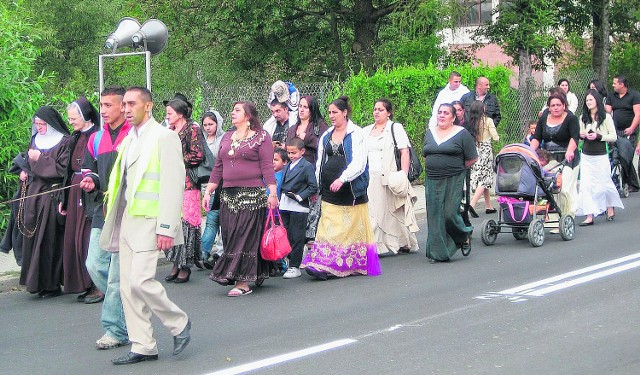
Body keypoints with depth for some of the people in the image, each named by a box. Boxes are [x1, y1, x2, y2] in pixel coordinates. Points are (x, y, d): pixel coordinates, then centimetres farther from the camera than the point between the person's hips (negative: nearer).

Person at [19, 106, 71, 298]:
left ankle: (52, 285, -1)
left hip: (51, 196, -7)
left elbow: (63, 168, -14)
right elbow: (28, 162, 25)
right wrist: (24, 172, 4)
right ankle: (35, 281, 12)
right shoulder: (35, 140, 15)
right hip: (33, 194, 7)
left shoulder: (64, 142, -6)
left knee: (49, 239, -7)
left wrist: (40, 159, -14)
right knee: (32, 237, 5)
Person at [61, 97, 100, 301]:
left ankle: (100, 286, 1)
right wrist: (64, 199, 17)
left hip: (91, 194, -9)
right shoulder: (75, 138, 15)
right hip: (75, 194, 9)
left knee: (89, 240, -7)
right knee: (74, 238, 9)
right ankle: (87, 285, 16)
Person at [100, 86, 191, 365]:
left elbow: (173, 184, -13)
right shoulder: (128, 140, 17)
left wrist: (166, 228, -18)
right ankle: (143, 347, 13)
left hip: (149, 222, -8)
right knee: (127, 286, 6)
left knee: (140, 281, -16)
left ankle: (178, 323, 6)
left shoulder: (164, 137, -7)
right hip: (127, 220, 8)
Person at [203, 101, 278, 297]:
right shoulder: (227, 137, 18)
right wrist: (208, 192, 14)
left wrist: (272, 193, -13)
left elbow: (267, 166, -6)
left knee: (246, 236, -7)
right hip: (228, 195, 6)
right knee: (229, 235, 5)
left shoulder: (261, 137, 0)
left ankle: (243, 282, -5)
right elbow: (218, 167, 19)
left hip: (252, 194, -6)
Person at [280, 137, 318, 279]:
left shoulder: (307, 166, -7)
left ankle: (295, 267, 2)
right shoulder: (287, 166, 16)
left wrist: (299, 196, -15)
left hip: (299, 208, -7)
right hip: (285, 207, 7)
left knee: (297, 238, -2)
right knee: (287, 236, 11)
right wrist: (280, 198, 9)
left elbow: (313, 187, -10)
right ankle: (291, 263, 21)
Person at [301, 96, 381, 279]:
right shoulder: (326, 136, 15)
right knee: (328, 228, -4)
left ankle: (357, 264, 15)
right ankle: (323, 266, -8)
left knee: (353, 227, 3)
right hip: (329, 191, 5)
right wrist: (317, 185, 13)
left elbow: (358, 163, -14)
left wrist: (342, 178, -25)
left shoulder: (356, 134, -4)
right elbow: (320, 163, 20)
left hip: (350, 190, -5)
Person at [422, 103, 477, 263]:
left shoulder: (462, 134, -3)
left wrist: (456, 169, 4)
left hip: (454, 182, -5)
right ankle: (437, 253, 8)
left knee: (449, 213, -10)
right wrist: (433, 169, 12)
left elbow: (472, 159, -2)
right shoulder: (430, 133, 13)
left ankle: (464, 236, 20)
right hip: (432, 182, 5)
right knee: (434, 216, 2)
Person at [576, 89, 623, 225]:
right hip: (586, 156, 3)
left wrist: (598, 136, -18)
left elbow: (613, 137, -6)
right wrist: (581, 135, -3)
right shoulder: (583, 118, 6)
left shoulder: (606, 117, -6)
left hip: (601, 155, -3)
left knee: (604, 183, 9)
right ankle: (589, 216, -6)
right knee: (585, 185, -6)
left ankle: (610, 209, 34)